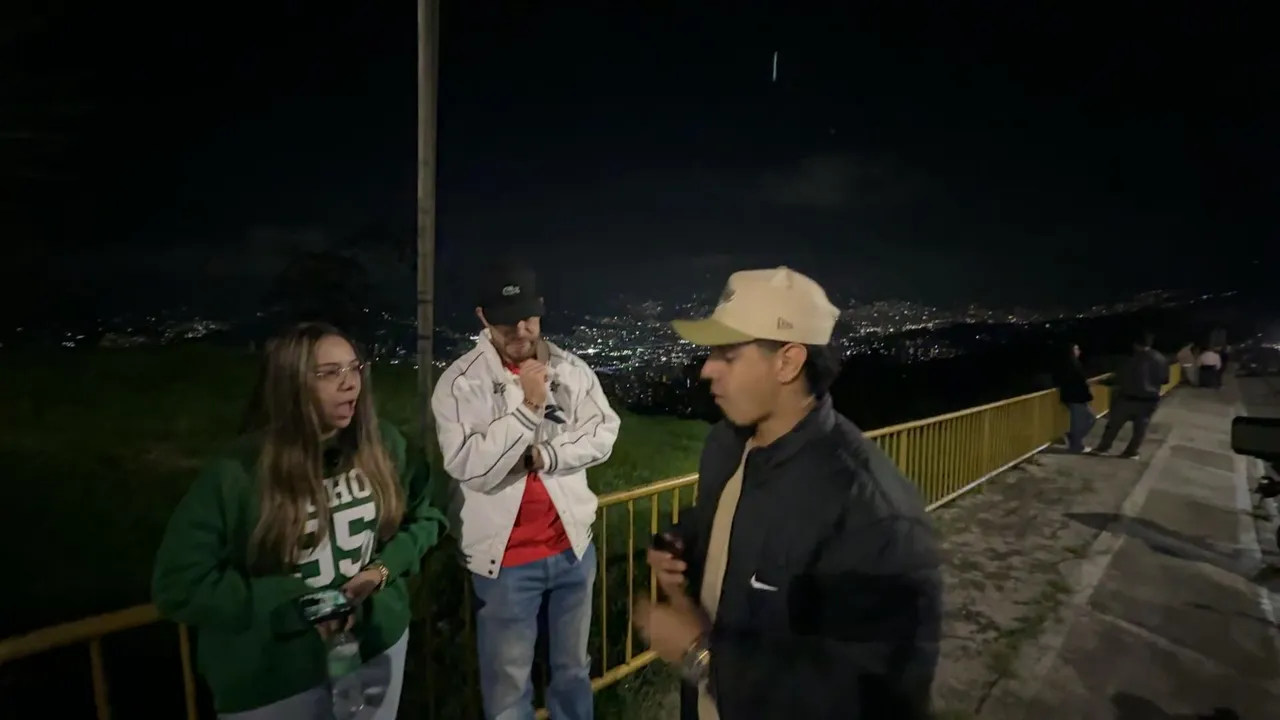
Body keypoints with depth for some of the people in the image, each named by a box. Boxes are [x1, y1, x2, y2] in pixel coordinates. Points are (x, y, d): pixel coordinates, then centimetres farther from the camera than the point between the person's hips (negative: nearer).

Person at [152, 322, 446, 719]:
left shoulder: (383, 445, -8)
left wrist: (385, 567, -13)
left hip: (377, 647, 3)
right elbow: (179, 585, -14)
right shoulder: (236, 473, -17)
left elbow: (425, 515, 4)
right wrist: (294, 605, -21)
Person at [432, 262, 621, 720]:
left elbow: (603, 434, -5)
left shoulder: (571, 369, -1)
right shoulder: (461, 382, -13)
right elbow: (469, 467, -20)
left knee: (574, 668, 24)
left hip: (573, 545, 4)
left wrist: (546, 454, -18)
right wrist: (528, 406, -25)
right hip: (505, 557, -3)